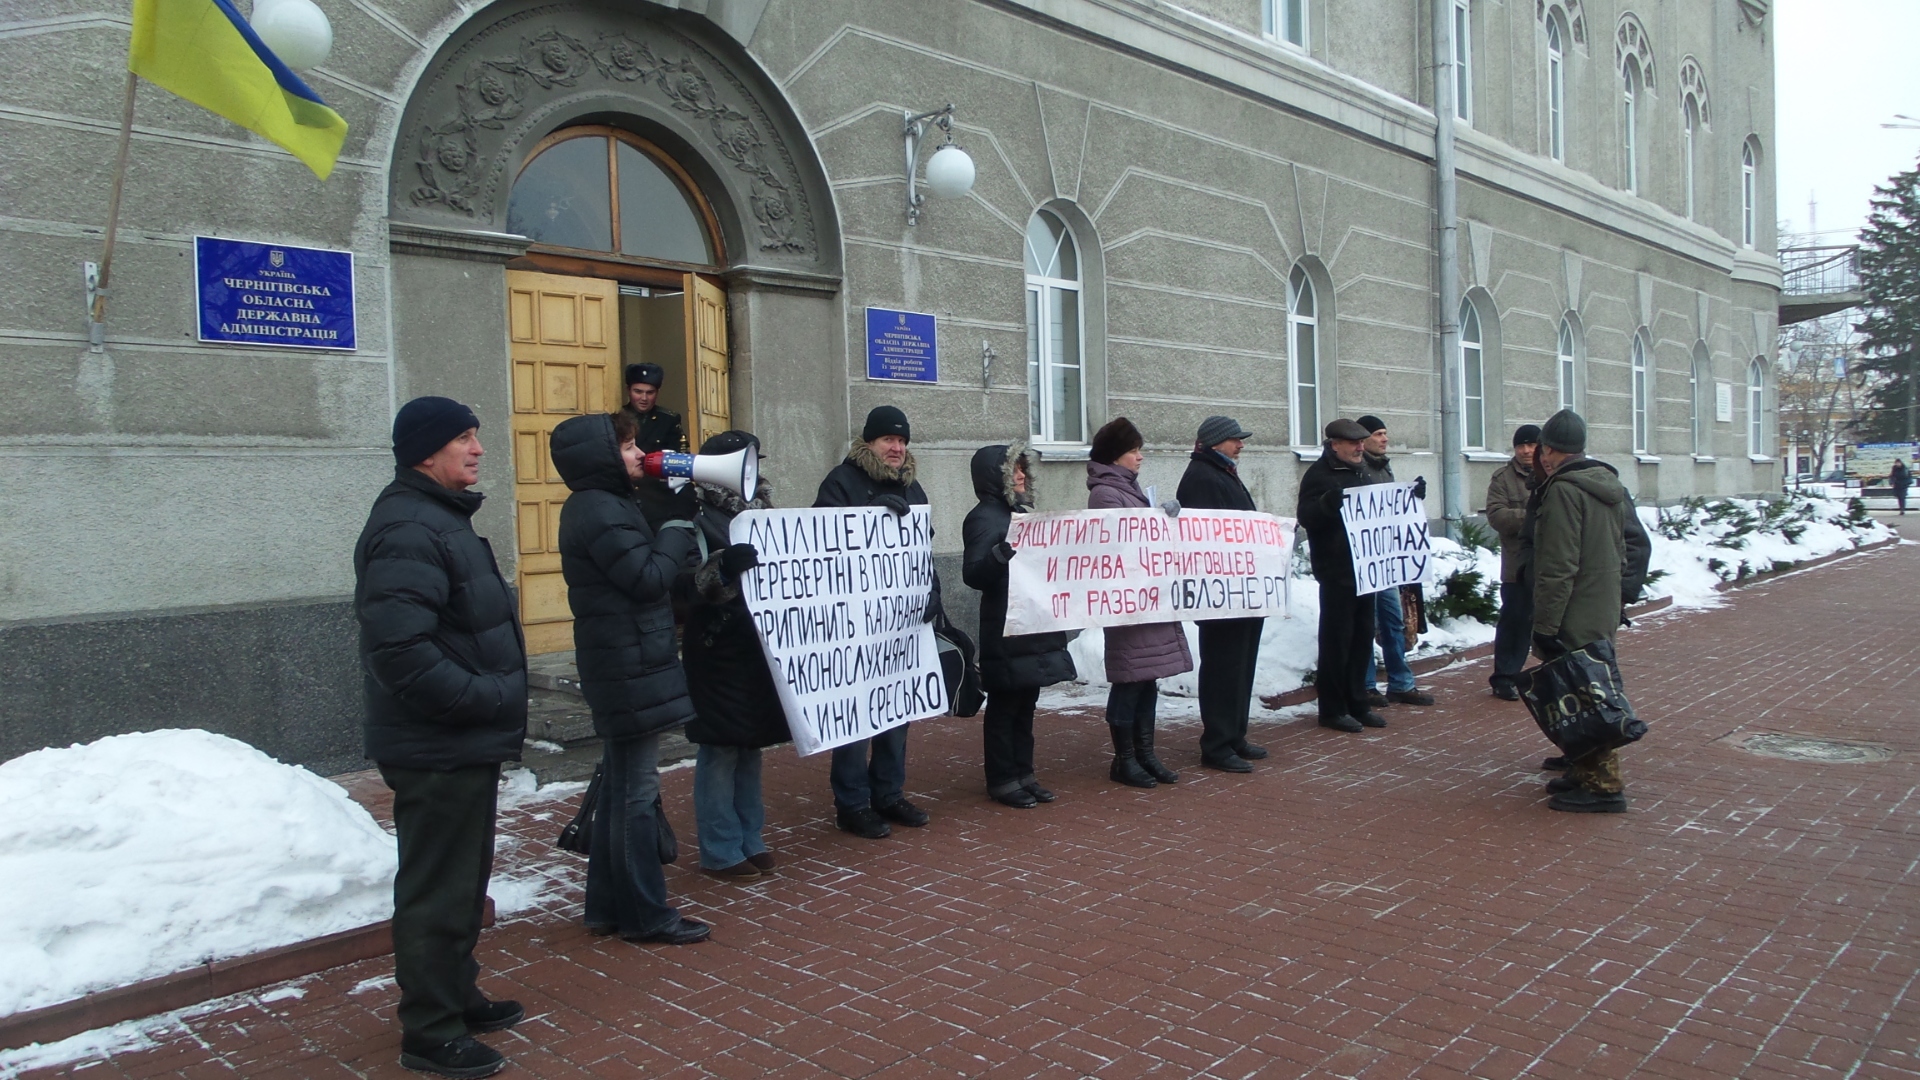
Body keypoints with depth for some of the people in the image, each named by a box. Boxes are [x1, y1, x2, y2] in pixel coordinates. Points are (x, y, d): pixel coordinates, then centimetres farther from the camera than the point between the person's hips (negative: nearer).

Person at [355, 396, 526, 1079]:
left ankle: (457, 999, 37)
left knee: (463, 883, 21)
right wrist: (487, 698, -23)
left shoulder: (440, 518, 14)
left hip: (465, 745, 11)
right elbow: (399, 650, -29)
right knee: (437, 892, 2)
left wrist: (497, 703, 15)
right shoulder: (409, 529, -20)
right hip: (438, 751, -11)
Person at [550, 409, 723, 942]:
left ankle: (609, 905, 24)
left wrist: (677, 536, 3)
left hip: (624, 667, 10)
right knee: (637, 792, -3)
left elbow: (643, 570, 15)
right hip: (631, 669, -10)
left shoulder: (601, 505, 16)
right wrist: (680, 531, -7)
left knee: (620, 788, 15)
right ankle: (645, 914, 6)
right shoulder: (601, 510, -16)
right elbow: (648, 577, -20)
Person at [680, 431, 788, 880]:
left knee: (750, 746, 14)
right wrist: (723, 566, -36)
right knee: (721, 749, -2)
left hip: (757, 651, 8)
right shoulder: (699, 518, -10)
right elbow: (690, 584, -20)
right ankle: (720, 851, 8)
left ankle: (749, 839, 24)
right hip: (717, 652, -8)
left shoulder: (756, 511, 14)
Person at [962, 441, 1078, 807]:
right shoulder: (984, 518, -11)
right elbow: (973, 574, -21)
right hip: (1006, 633, -8)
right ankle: (1001, 780, 8)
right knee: (1004, 707, 0)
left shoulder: (1021, 513, 15)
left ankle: (1023, 773, 21)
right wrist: (1002, 552, -37)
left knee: (1026, 704, 13)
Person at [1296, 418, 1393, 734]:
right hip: (1336, 571, -8)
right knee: (1337, 638, -4)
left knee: (1362, 636, 11)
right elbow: (1306, 516, -17)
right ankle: (1332, 708, 4)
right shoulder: (1319, 475, -8)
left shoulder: (1363, 472, 17)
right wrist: (1328, 502, -36)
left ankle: (1357, 703, 21)